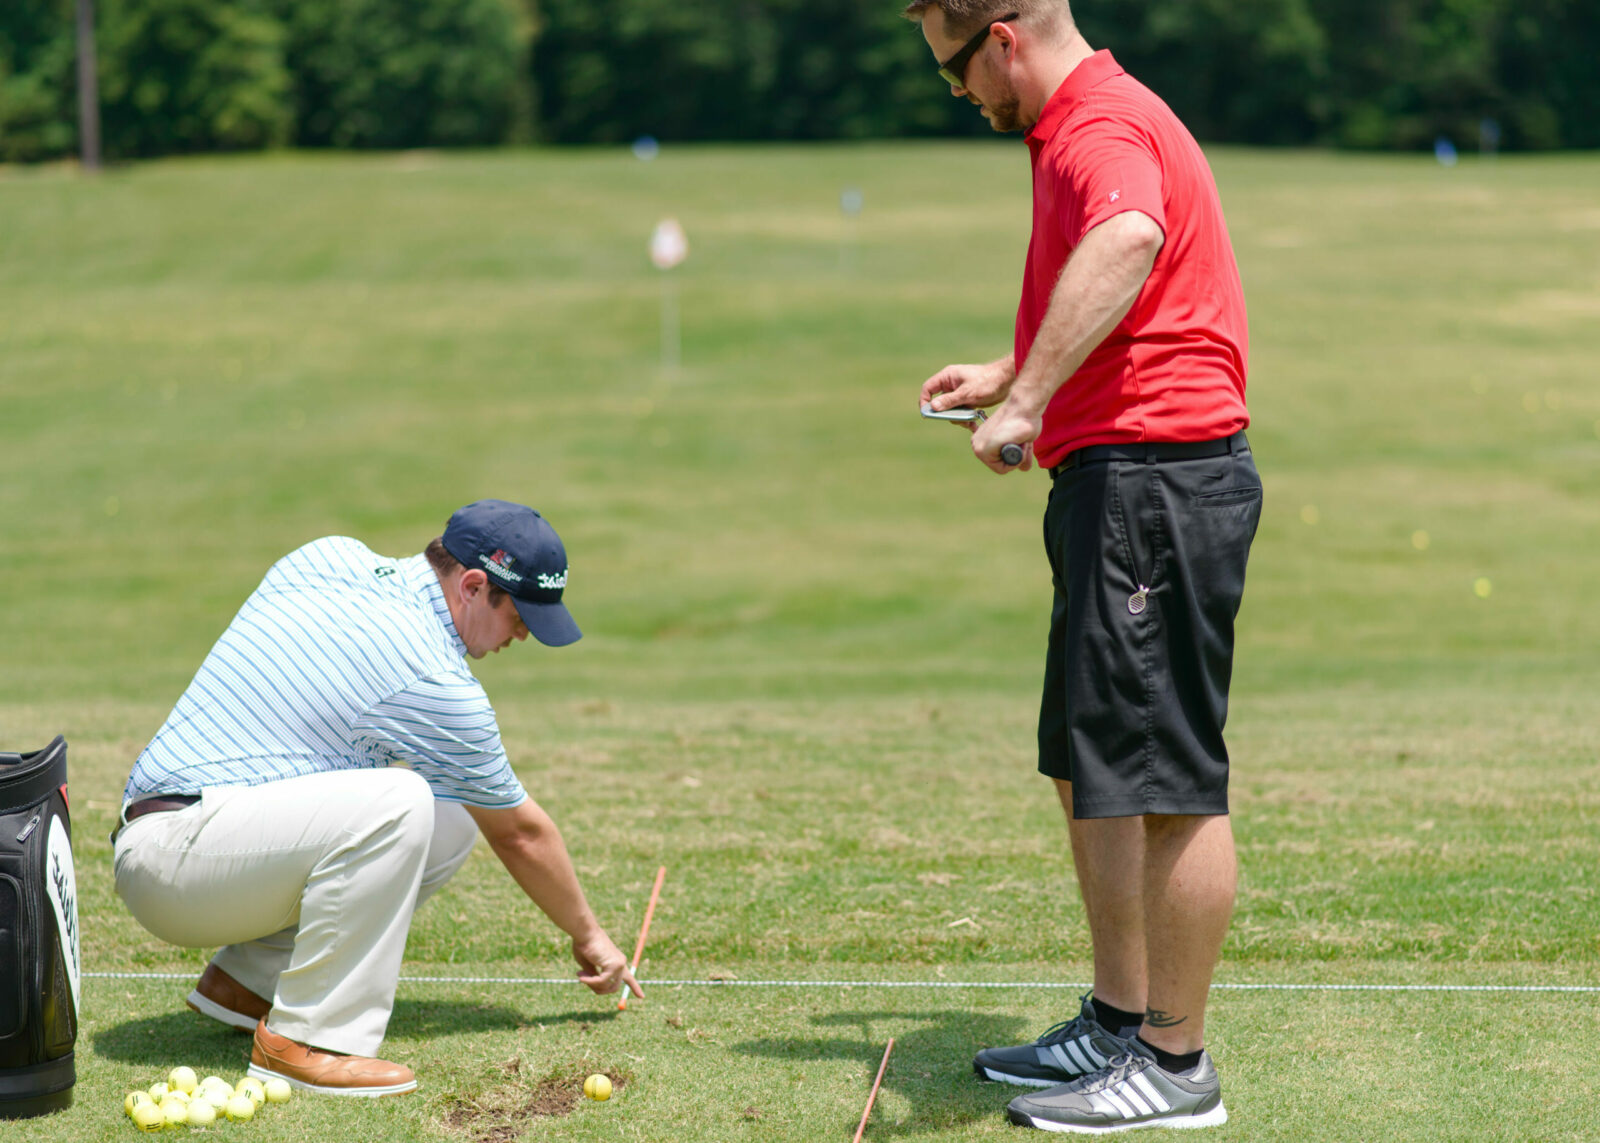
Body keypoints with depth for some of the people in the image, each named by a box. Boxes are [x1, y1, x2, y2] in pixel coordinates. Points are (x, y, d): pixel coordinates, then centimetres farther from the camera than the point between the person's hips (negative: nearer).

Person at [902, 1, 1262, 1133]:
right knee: (1088, 768, 16)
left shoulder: (1102, 125, -15)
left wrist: (1027, 400, -43)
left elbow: (1128, 242, -40)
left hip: (1156, 478, -11)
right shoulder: (1092, 123, 20)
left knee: (1165, 779, -4)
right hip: (1122, 484, 11)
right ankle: (1118, 1025, 25)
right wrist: (1011, 373, 37)